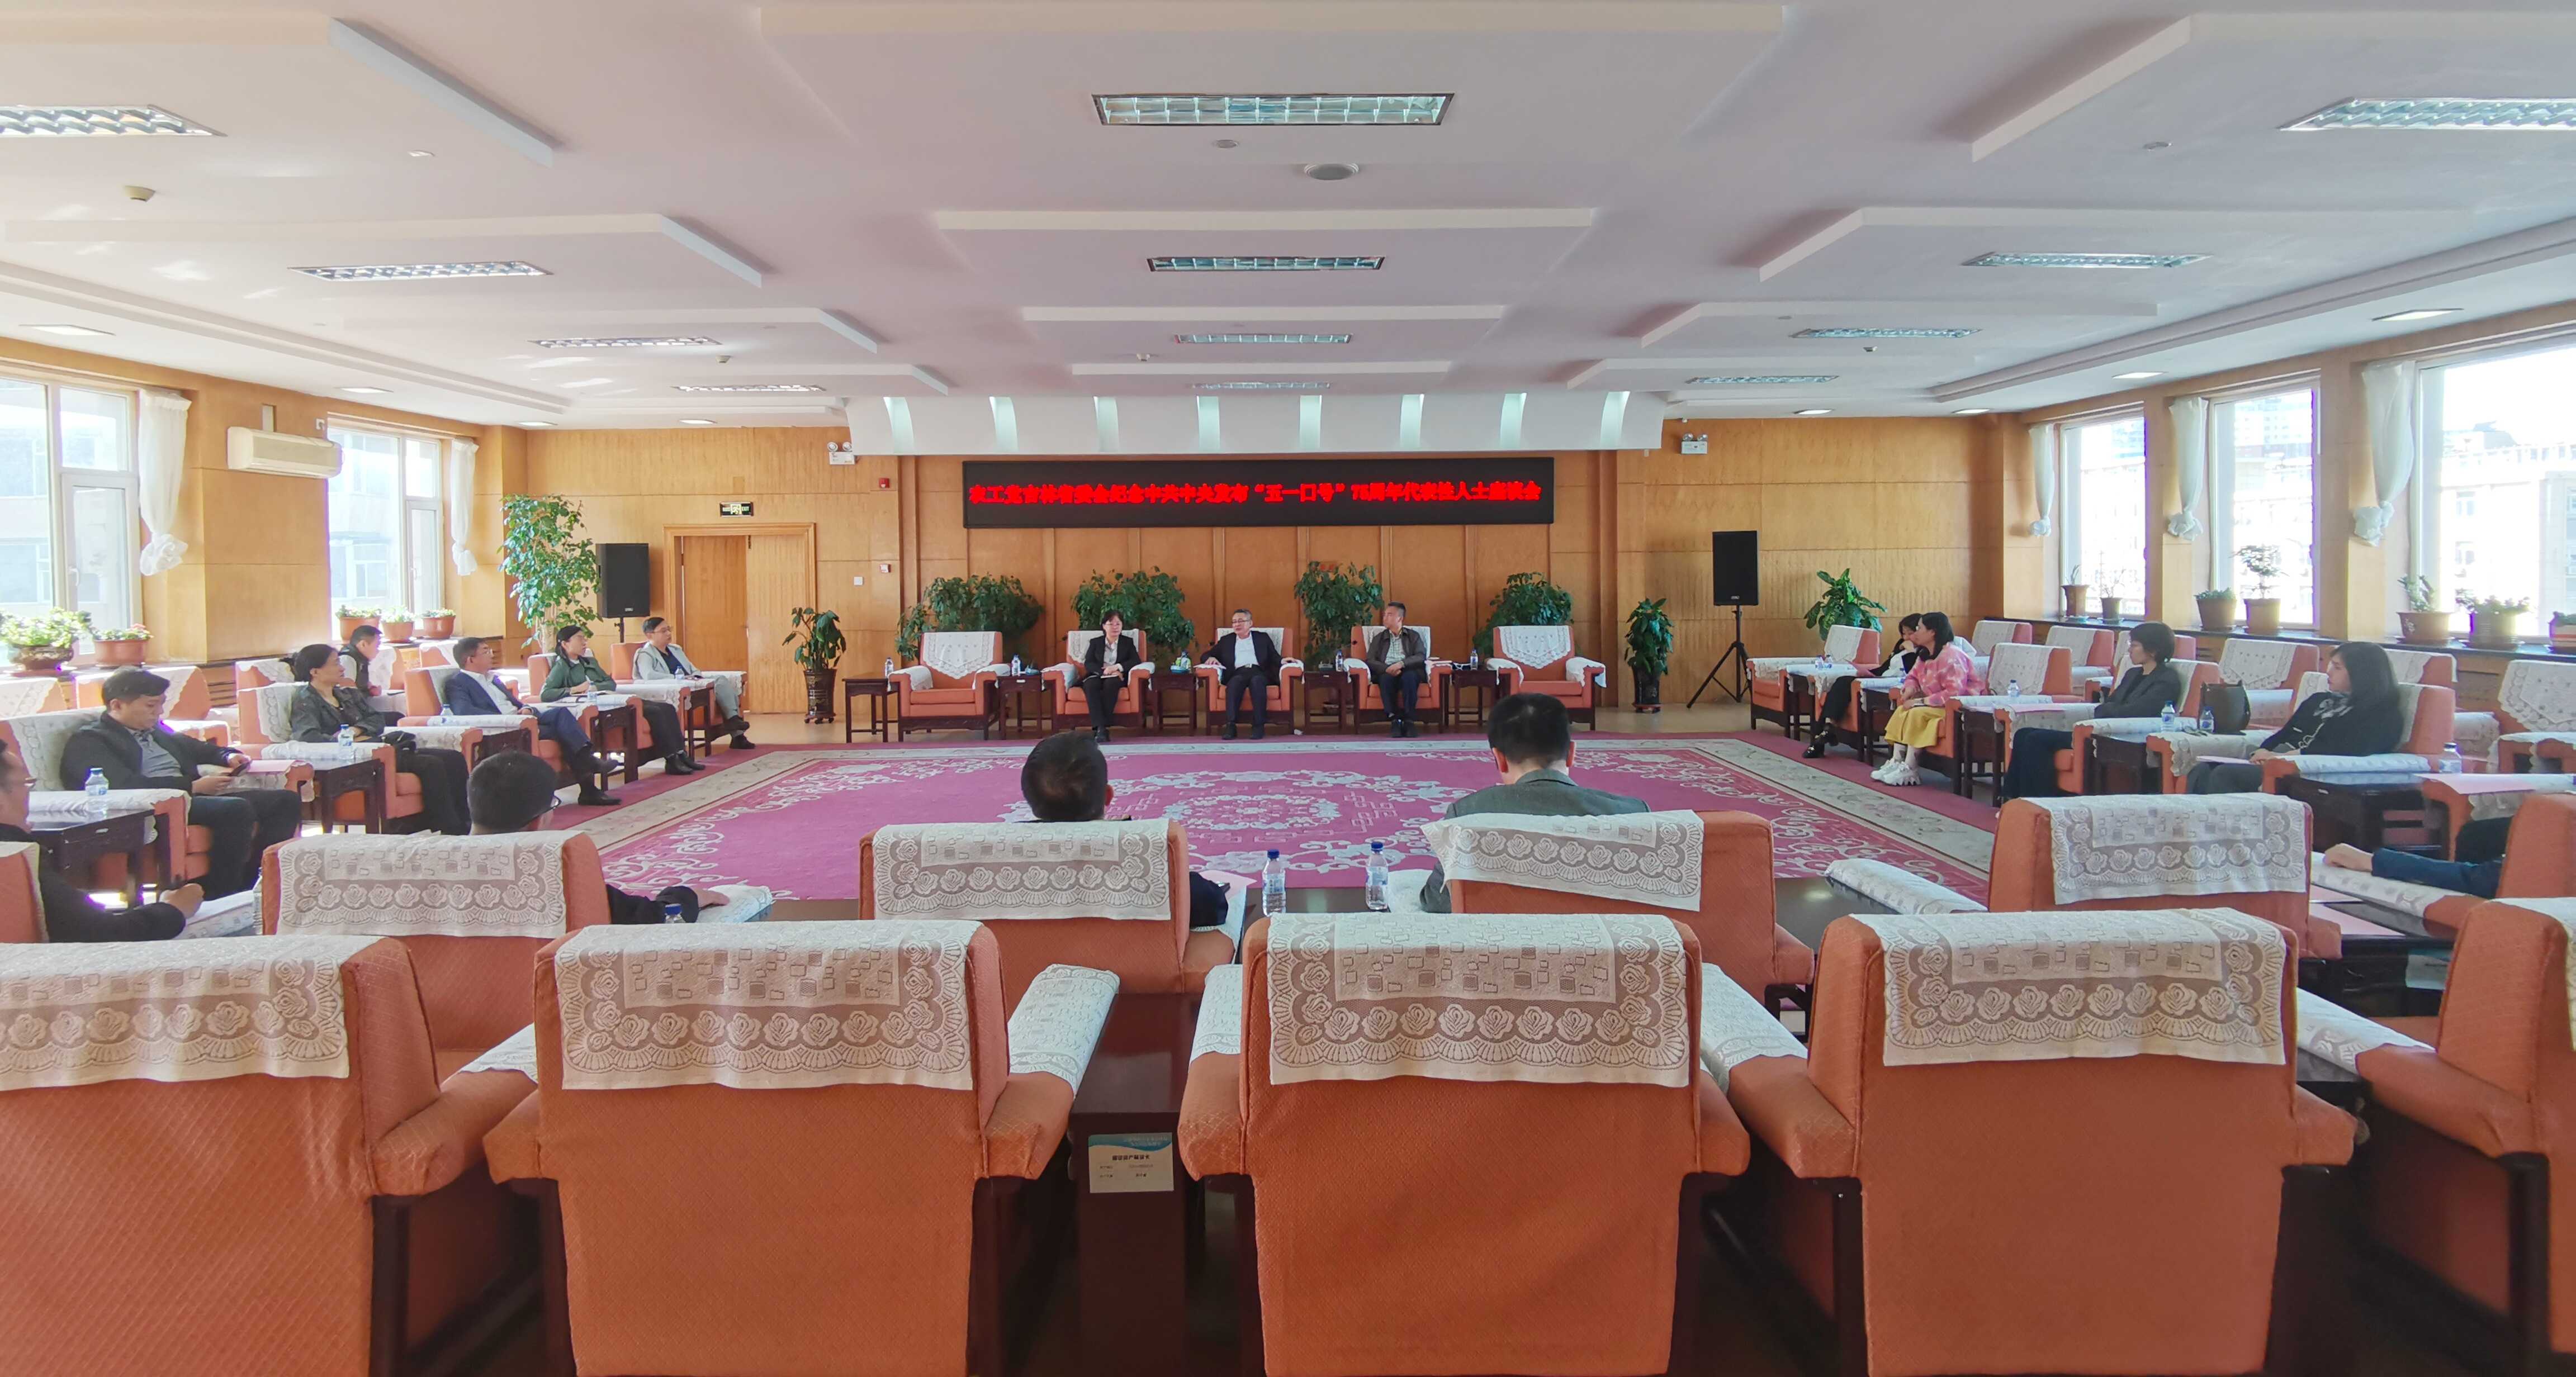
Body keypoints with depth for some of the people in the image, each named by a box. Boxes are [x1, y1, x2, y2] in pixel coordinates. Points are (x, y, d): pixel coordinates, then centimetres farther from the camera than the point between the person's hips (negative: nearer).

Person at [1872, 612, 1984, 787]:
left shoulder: (1951, 656, -21)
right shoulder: (1925, 655, 9)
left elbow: (1954, 693, -28)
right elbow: (1913, 676, 24)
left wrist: (1921, 701, -25)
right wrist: (1910, 688, -2)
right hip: (1938, 705, 10)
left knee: (1918, 713, -27)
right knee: (1903, 710, -3)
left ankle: (1909, 770, -24)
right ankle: (1896, 762, -10)